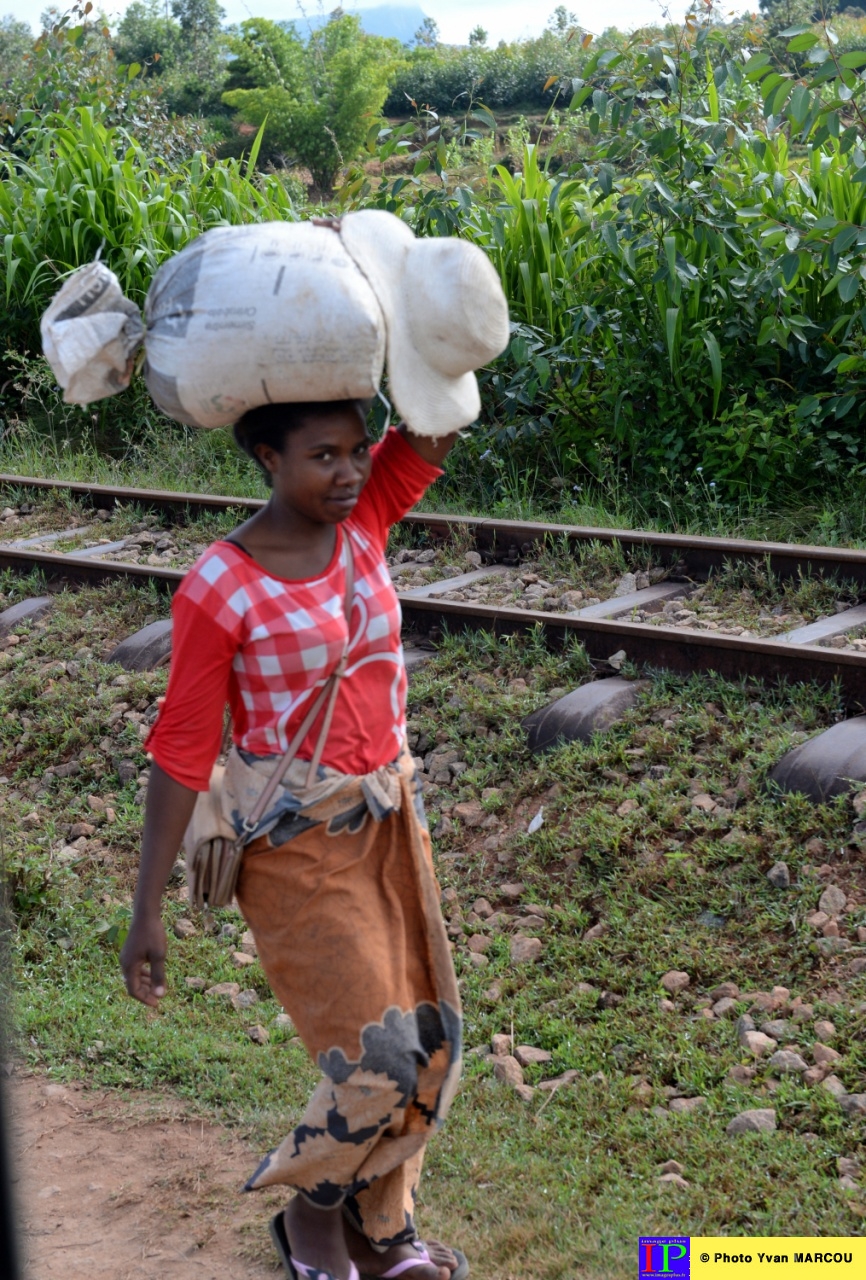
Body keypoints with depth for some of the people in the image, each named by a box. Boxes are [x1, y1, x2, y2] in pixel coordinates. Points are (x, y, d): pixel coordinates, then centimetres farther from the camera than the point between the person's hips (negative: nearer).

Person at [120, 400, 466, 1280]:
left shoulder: (364, 519, -2)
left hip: (389, 816, 6)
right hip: (294, 840, -6)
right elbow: (181, 748, -14)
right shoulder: (220, 588, -18)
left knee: (427, 1035, 11)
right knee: (378, 1056, -5)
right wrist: (146, 911, -13)